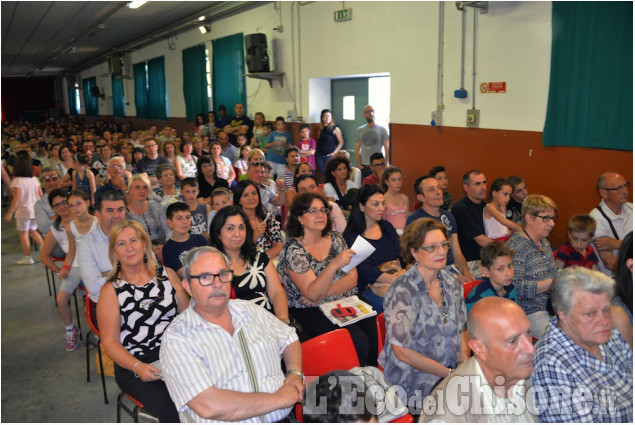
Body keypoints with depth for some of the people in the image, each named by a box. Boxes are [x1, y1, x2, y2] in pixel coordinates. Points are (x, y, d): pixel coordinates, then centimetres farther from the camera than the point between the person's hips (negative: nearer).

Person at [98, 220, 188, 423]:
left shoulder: (167, 275, 11)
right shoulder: (111, 290, 4)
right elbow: (110, 341, 0)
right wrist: (138, 367, -17)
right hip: (134, 365, -2)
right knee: (172, 412, -29)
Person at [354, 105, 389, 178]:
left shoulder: (382, 129, 4)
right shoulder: (360, 130, 11)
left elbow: (387, 149, 2)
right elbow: (357, 150, 10)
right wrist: (359, 165, -1)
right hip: (363, 166, 2)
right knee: (363, 184, -3)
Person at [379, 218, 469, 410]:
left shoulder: (452, 283, 5)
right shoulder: (402, 291, -17)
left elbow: (461, 329, 14)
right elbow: (403, 352, -17)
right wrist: (449, 373, -14)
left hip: (453, 370, 7)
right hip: (415, 377, -6)